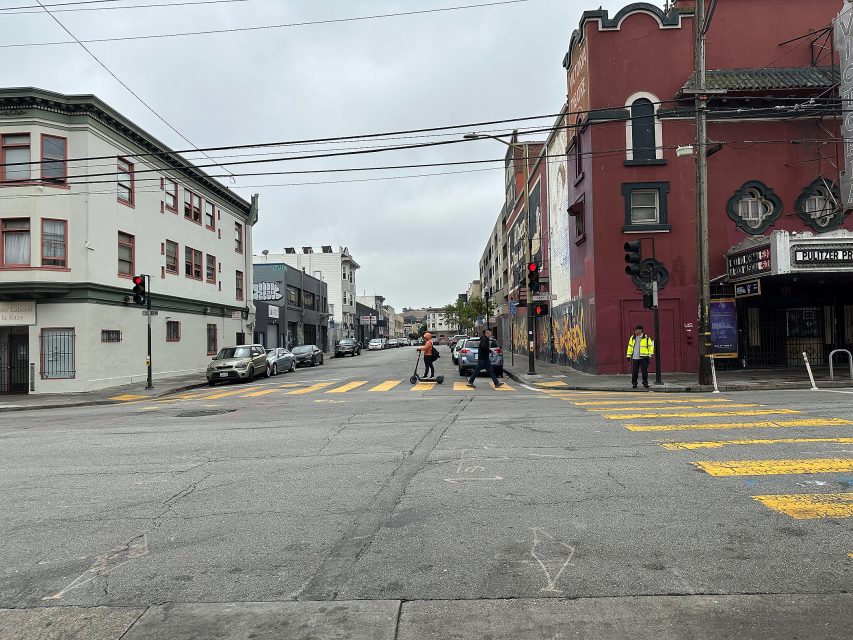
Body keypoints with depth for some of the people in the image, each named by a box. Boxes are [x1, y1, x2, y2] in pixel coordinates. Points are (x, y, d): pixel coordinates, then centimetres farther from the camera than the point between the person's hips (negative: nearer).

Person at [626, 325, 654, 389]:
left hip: (643, 358, -3)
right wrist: (629, 355, 10)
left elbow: (650, 346, 2)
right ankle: (634, 383, 12)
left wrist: (649, 355, -5)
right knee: (634, 372, 3)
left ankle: (645, 383, 9)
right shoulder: (632, 338, 11)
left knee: (645, 371, -1)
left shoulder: (646, 338, 1)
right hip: (635, 358, 3)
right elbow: (630, 347, 15)